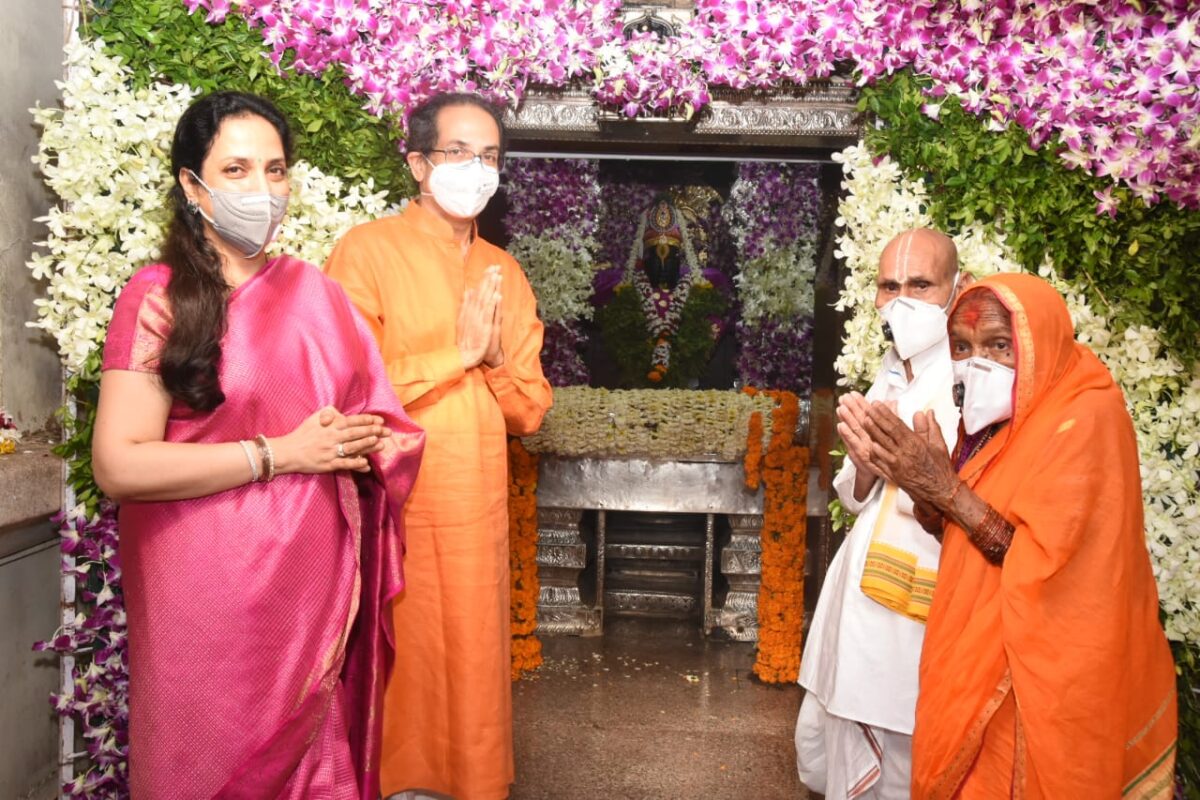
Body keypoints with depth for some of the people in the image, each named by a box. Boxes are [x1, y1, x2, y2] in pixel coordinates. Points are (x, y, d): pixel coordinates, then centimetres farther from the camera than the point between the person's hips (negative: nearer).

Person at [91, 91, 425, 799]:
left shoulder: (313, 290, 7)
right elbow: (118, 466, -16)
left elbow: (376, 419, 13)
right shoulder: (158, 298, -8)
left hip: (317, 576, 4)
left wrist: (353, 443, -8)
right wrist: (280, 455, -15)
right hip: (210, 588, -4)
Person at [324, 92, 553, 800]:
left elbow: (530, 413, 11)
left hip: (479, 515, 5)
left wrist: (497, 360, -8)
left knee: (475, 676, 13)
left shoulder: (506, 272, 13)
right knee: (397, 674, 4)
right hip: (390, 510, -5)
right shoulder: (368, 250, -4)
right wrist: (458, 353, -14)